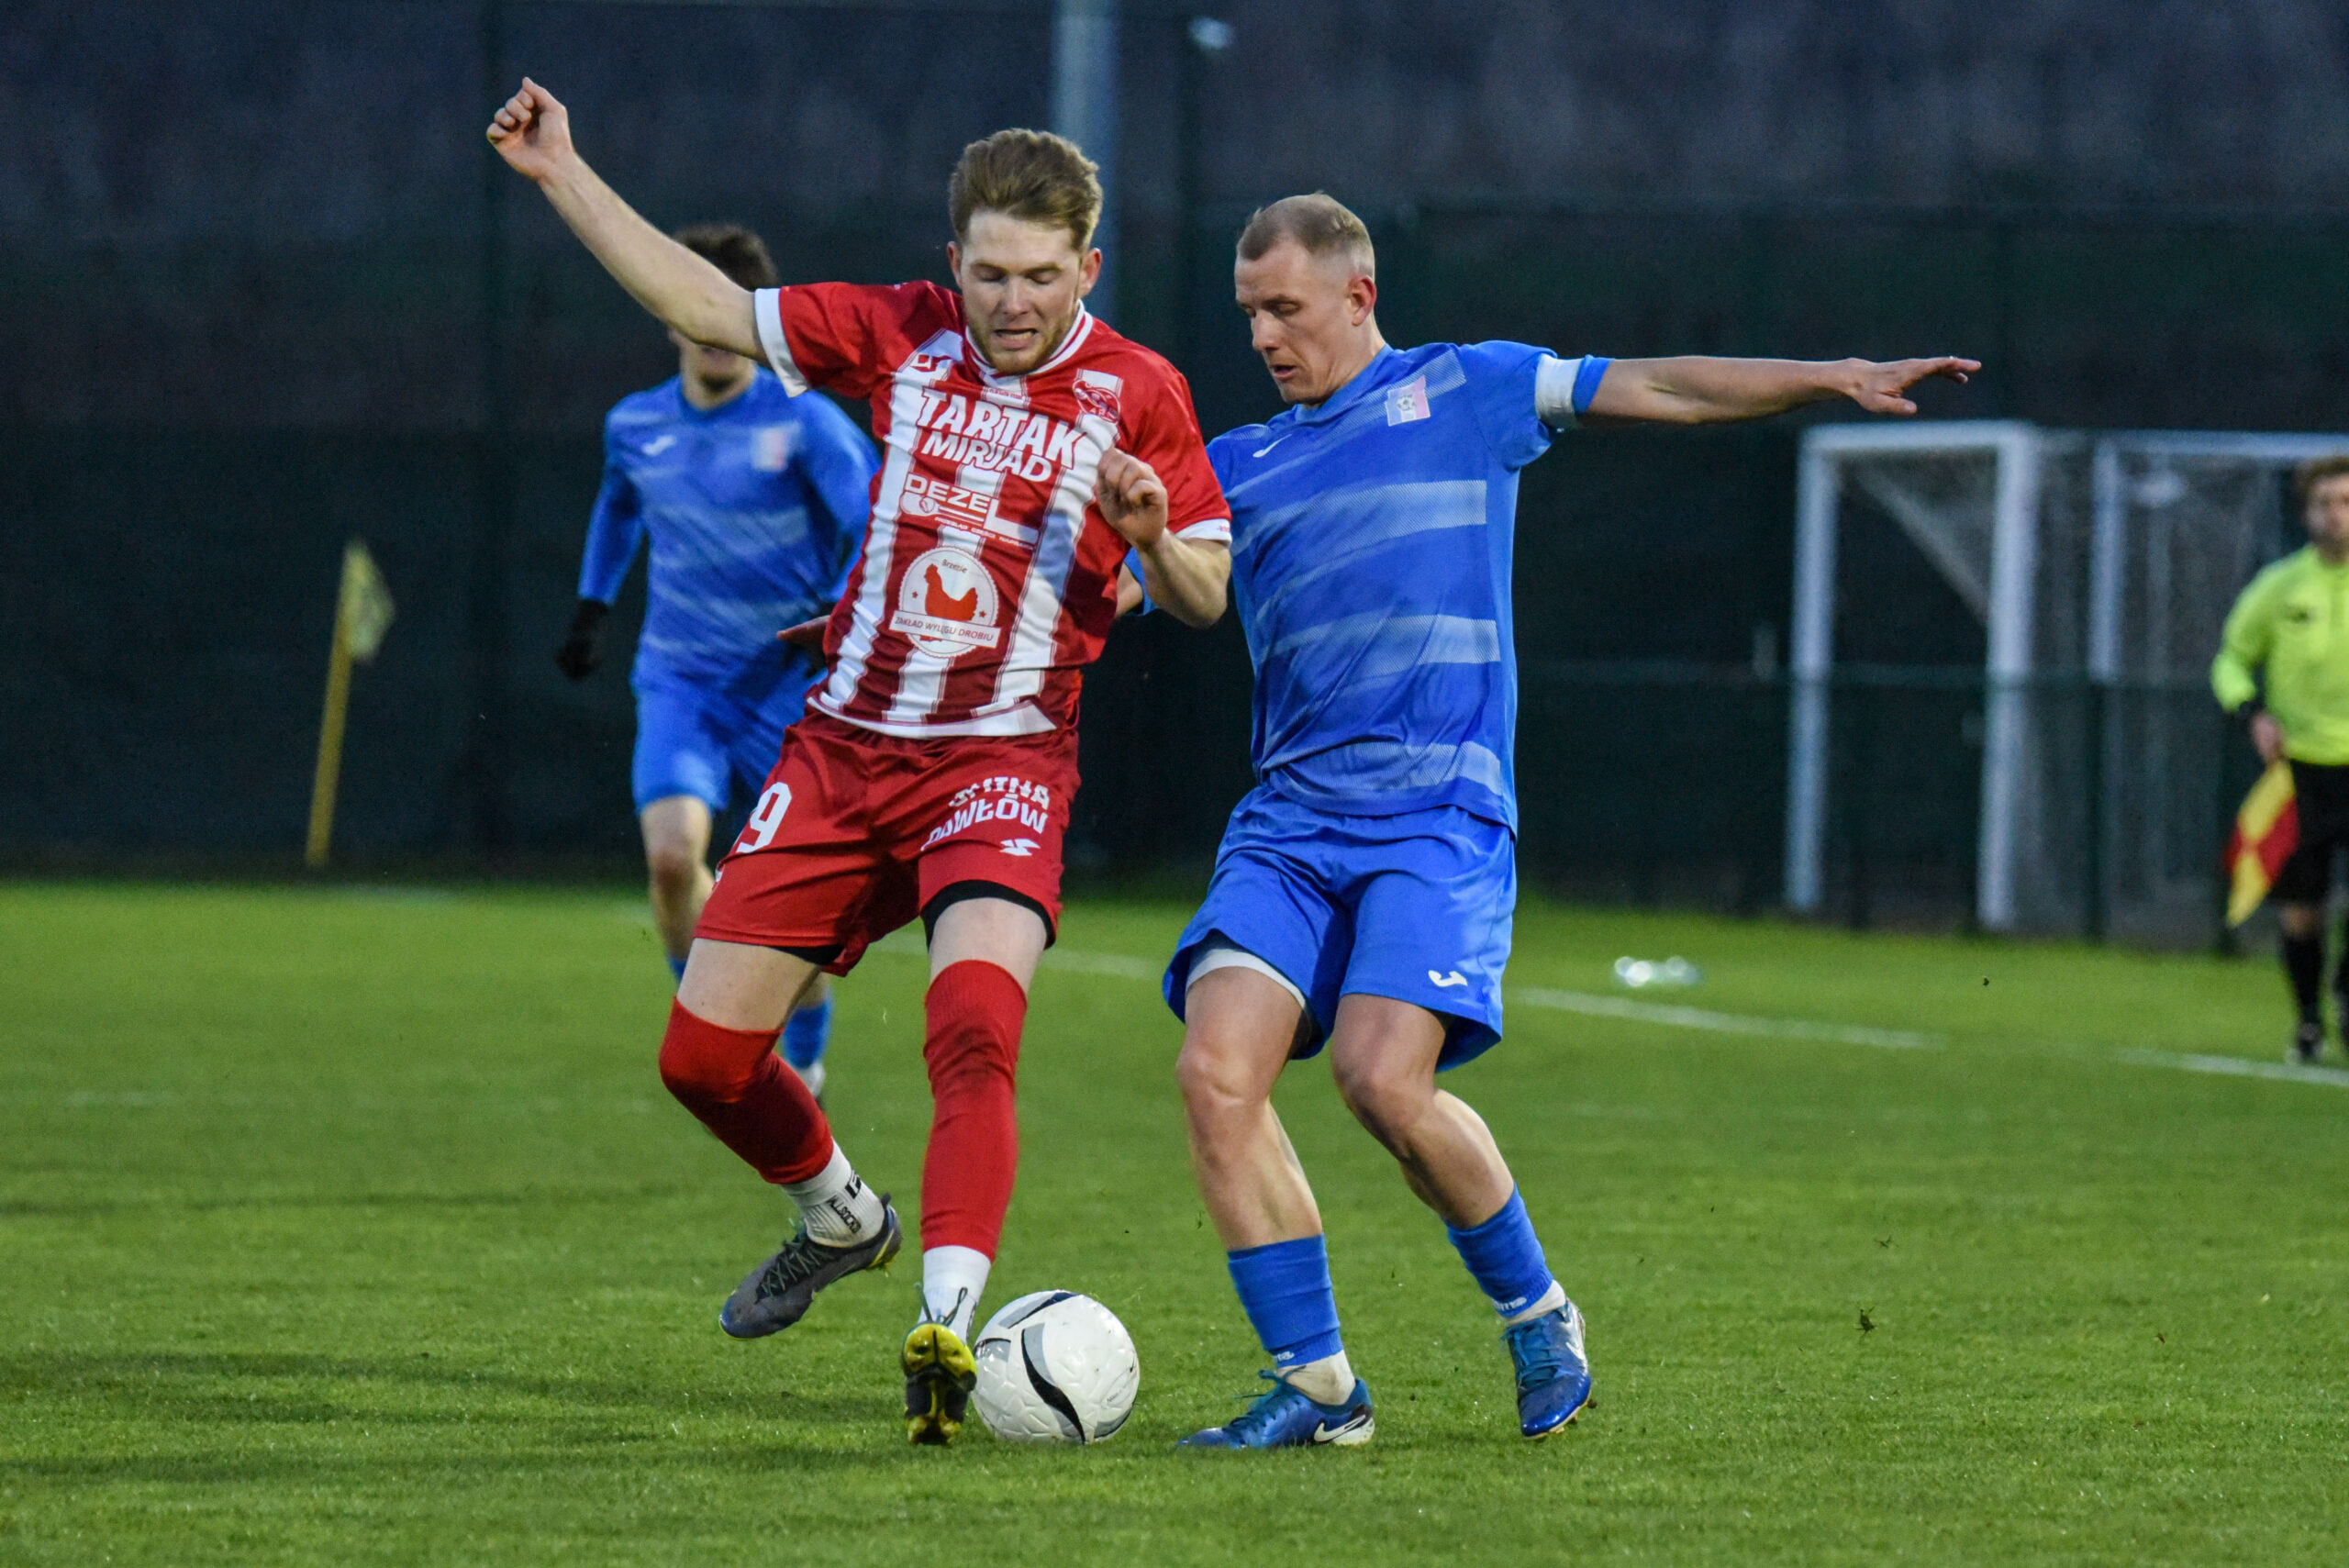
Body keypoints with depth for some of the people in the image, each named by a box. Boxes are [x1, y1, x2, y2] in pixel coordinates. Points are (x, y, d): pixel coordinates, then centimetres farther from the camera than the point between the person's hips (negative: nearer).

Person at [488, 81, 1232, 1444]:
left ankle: (947, 1330, -34)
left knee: (974, 1022, -30)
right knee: (706, 1050, 3)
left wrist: (1148, 533, -20)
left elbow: (1207, 598, 2)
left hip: (1004, 761, -4)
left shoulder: (1138, 395, -4)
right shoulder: (903, 335, 3)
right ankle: (842, 1217, 32)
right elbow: (706, 306, 9)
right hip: (844, 750, 4)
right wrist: (562, 174, 8)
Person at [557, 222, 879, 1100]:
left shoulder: (802, 421, -9)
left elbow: (880, 526, -18)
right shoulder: (634, 427, 5)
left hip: (790, 684, -2)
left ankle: (803, 1065, 28)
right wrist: (591, 607, 27)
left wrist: (839, 611, -34)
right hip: (680, 683, 2)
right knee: (672, 855, -23)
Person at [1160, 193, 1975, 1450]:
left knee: (1383, 1076, -23)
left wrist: (1835, 379, -2)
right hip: (1288, 817, 4)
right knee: (1217, 1069, -17)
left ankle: (1538, 1316, 2)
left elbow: (1657, 390, 7)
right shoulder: (1235, 466, 20)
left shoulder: (1465, 391, 11)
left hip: (1439, 814, -4)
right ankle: (1314, 1385, -6)